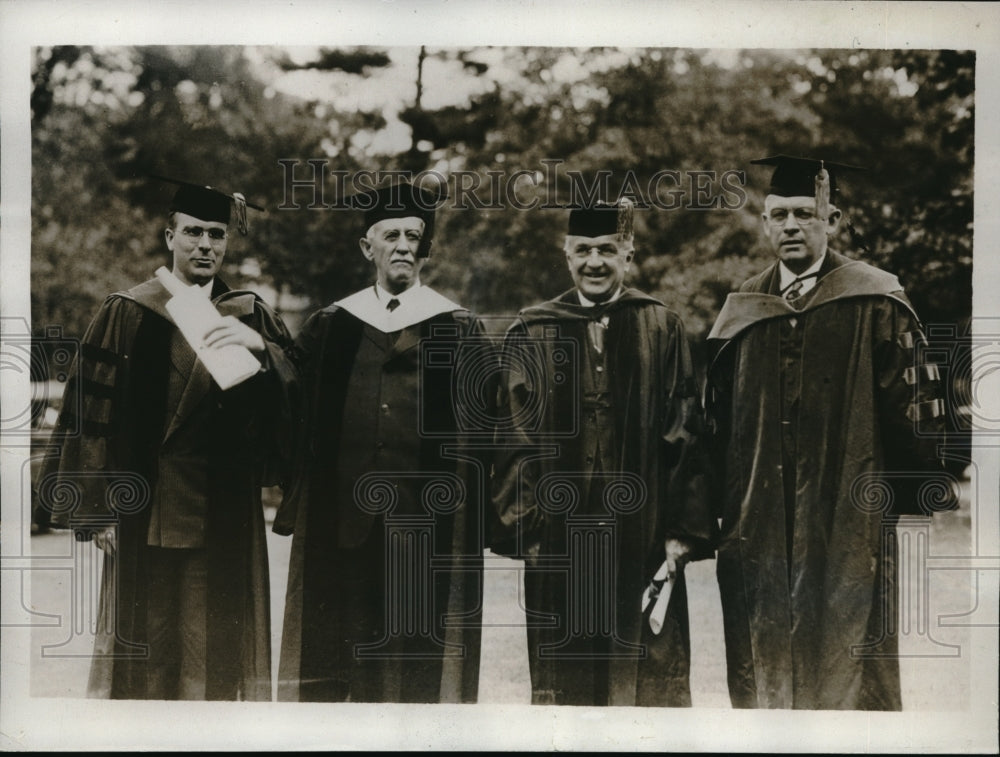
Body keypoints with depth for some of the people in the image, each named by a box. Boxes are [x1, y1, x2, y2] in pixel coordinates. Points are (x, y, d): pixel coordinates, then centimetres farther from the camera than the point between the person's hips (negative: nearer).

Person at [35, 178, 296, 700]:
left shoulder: (250, 317, 8)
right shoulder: (129, 314, -1)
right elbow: (94, 412, -3)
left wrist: (261, 346, -23)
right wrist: (97, 510, -6)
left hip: (231, 514, 3)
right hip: (153, 511, -3)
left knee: (226, 655, 8)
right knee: (149, 655, 3)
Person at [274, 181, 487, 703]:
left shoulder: (457, 329, 5)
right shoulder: (330, 326, 10)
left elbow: (479, 432, 2)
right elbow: (293, 410, 9)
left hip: (426, 523, -1)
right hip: (342, 519, 2)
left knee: (418, 671, 2)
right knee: (332, 661, 4)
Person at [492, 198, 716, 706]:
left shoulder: (661, 329, 4)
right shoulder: (532, 334, 6)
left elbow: (686, 436, 2)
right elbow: (515, 436, 4)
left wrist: (683, 530, -5)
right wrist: (523, 524, -4)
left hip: (642, 538, 0)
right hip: (559, 540, 1)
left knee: (648, 676, 3)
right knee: (563, 680, 6)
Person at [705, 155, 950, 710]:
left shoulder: (873, 305, -2)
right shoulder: (741, 312, 10)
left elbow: (912, 405, -3)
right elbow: (717, 420, 14)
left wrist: (907, 498, -7)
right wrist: (723, 510, 9)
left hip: (848, 527, -4)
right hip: (759, 532, 4)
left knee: (849, 674, 1)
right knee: (762, 677, 9)